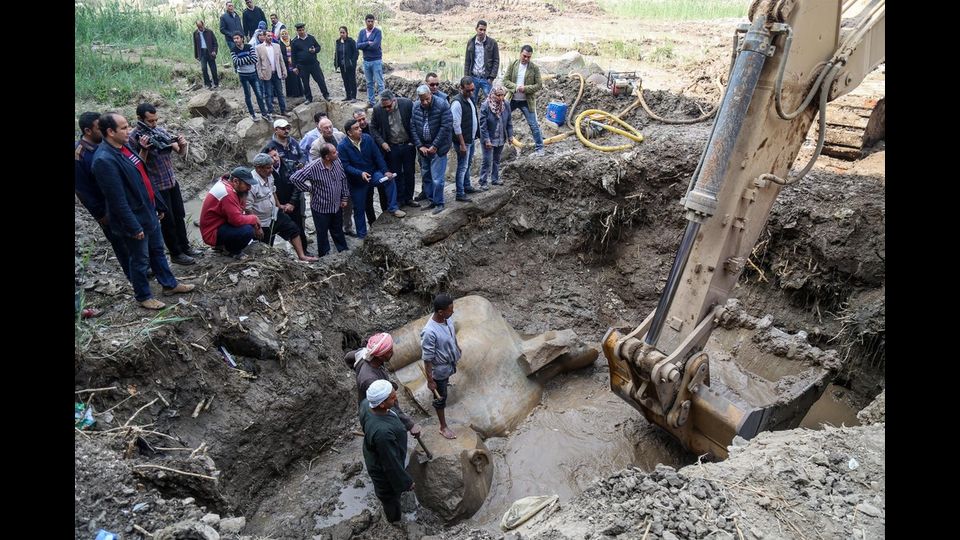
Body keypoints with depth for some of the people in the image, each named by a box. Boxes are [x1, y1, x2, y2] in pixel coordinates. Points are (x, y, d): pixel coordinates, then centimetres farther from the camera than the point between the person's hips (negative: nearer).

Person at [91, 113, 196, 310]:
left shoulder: (124, 146, 3)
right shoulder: (104, 160, -26)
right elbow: (117, 200, -25)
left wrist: (158, 205, 16)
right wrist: (134, 227, -21)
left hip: (148, 211, 8)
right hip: (134, 219, -8)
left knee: (157, 250, 22)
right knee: (140, 260, 9)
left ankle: (169, 284, 39)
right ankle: (143, 296, 28)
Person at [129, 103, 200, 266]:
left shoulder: (161, 130, 2)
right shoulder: (134, 137, -14)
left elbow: (181, 152, 6)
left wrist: (182, 145, -16)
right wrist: (144, 148, -28)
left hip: (172, 181, 6)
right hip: (156, 186, -6)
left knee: (179, 216, 17)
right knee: (168, 220, 6)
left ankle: (185, 246, 33)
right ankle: (176, 253, 20)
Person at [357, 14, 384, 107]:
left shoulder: (378, 32, -5)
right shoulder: (362, 32, 8)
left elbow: (375, 45, -18)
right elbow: (358, 45, -2)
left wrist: (364, 46, -6)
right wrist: (368, 43, -13)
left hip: (376, 61, -5)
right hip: (366, 61, 5)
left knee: (380, 83, -5)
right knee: (369, 83, 11)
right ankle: (370, 102, 18)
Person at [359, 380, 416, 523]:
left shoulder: (366, 403, -24)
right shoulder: (382, 432, -48)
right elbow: (391, 463, -32)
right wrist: (406, 482, -16)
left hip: (373, 457, 8)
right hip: (384, 470, -8)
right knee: (391, 497, 25)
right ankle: (395, 519, 55)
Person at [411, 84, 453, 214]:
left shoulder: (442, 105, -13)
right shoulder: (415, 107, 0)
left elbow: (446, 127, -15)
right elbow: (412, 127, 2)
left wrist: (434, 146, -15)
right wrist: (420, 146, -7)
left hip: (438, 148, -5)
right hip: (423, 147, 5)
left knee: (437, 178, -4)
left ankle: (439, 203, 11)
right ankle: (432, 201, 26)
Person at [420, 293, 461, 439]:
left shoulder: (446, 318, -17)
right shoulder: (429, 332, -40)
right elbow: (427, 360, -29)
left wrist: (457, 347, 23)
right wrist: (430, 380, -20)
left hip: (450, 361, 6)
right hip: (440, 368, -6)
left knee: (447, 378, 37)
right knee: (442, 396, 13)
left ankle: (444, 382, 70)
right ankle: (443, 427, 33)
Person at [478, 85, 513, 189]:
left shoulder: (506, 105, -3)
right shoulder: (485, 106, -17)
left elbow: (509, 122, 6)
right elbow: (483, 125, -16)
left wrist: (510, 135, 3)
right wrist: (487, 140, -19)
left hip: (501, 138, 5)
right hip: (489, 139, -5)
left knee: (497, 160, 17)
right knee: (487, 161, -2)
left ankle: (495, 179, 30)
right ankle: (483, 183, 6)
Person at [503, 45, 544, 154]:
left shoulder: (534, 68, -6)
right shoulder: (513, 65, 0)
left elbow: (538, 85, -6)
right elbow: (505, 80, -2)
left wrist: (525, 88, -21)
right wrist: (516, 87, -20)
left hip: (527, 101, -2)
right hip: (512, 99, 2)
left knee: (533, 125, 0)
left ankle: (539, 147, 11)